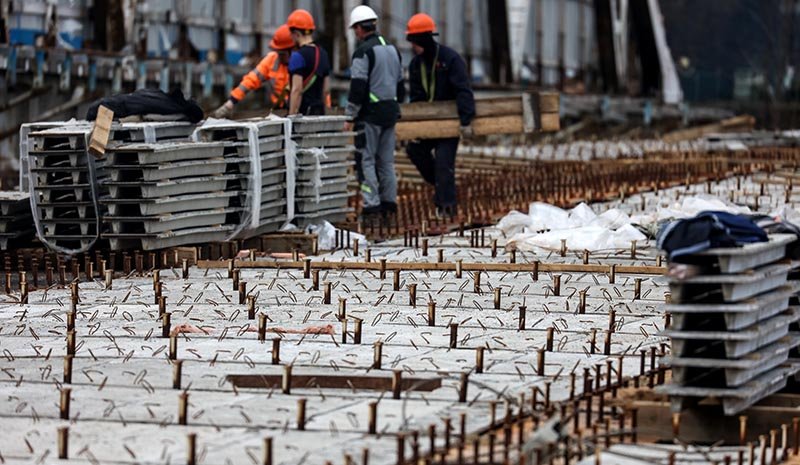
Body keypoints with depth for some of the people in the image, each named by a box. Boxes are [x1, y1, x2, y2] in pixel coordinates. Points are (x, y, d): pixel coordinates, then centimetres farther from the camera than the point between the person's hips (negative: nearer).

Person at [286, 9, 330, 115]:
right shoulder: (323, 54, 12)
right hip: (318, 111, 8)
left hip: (302, 111, -8)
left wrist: (291, 117, -17)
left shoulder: (298, 56, -13)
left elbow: (297, 90, -18)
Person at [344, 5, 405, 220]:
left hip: (370, 113, -8)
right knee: (386, 160, 12)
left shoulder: (363, 51, -12)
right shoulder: (392, 49, 15)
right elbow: (400, 83, 20)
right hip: (390, 111, 8)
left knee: (366, 160, -5)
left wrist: (350, 116, -12)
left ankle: (372, 204, -10)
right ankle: (389, 201, 11)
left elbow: (358, 87, -17)